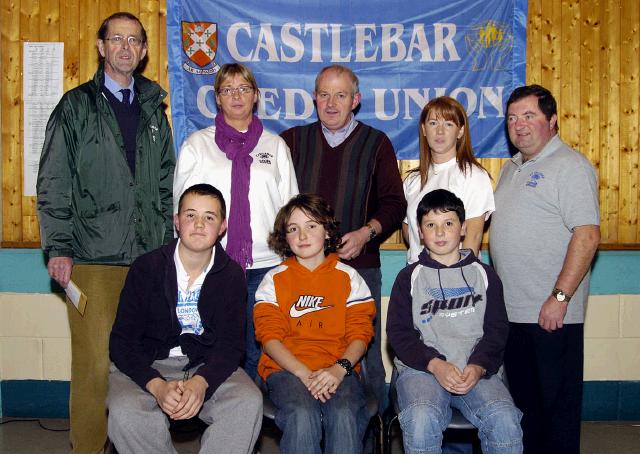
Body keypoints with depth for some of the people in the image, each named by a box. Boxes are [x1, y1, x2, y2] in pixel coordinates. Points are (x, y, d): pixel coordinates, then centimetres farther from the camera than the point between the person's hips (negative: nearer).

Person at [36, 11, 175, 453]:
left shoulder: (154, 110, 16)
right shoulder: (77, 106, 5)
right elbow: (53, 184, 0)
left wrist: (167, 242, 11)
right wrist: (58, 248, -8)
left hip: (148, 257, 3)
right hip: (93, 257, -3)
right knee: (94, 362, -5)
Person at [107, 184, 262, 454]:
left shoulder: (232, 275, 0)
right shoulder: (146, 268, -5)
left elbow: (231, 343, -5)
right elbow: (122, 340, -8)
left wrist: (201, 382, -27)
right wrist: (157, 386, -25)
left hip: (207, 366, 1)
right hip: (147, 365, -1)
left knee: (249, 403, -27)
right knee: (125, 412, -32)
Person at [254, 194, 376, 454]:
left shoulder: (348, 277, 14)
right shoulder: (274, 279, 13)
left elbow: (360, 333, 5)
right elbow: (269, 336, 1)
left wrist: (340, 369, -15)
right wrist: (304, 373, -15)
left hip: (338, 370, 1)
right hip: (287, 368, 0)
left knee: (344, 414, -31)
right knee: (302, 414, -32)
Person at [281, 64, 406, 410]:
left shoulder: (376, 143, 8)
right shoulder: (294, 140, 12)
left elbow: (394, 203, 5)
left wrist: (366, 233, -11)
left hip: (360, 265, -1)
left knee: (365, 351, 3)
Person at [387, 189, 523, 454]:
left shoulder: (484, 275, 15)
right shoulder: (410, 277, 11)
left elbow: (497, 330, 8)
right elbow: (398, 332, 3)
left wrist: (478, 367, -11)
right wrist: (434, 364, -13)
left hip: (476, 370, 1)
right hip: (421, 370, -1)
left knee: (504, 419, -28)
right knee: (422, 419, -32)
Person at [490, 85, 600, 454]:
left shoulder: (570, 166, -10)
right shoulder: (512, 168, 16)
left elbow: (588, 236, -19)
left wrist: (560, 297, -22)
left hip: (552, 314, -8)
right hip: (511, 310, 8)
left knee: (557, 402, 2)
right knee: (523, 399, 17)